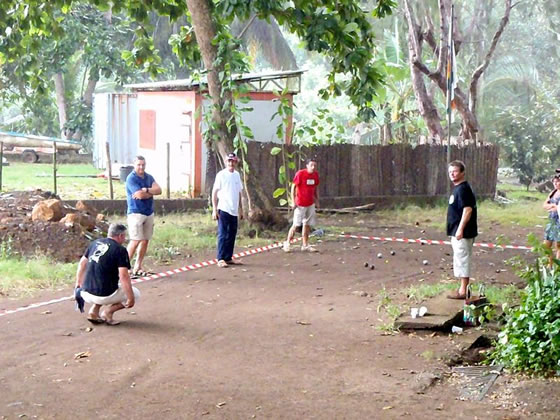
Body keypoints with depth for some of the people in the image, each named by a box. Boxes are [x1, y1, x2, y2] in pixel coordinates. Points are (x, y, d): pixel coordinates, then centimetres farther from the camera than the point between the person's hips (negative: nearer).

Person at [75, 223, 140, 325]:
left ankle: (94, 311, 14)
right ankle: (108, 312, -2)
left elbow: (82, 263, 21)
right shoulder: (120, 250, -8)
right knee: (135, 293, 13)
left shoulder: (95, 243, 12)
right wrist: (131, 298, -11)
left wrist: (78, 284, 32)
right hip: (105, 296, -6)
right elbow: (123, 276, -17)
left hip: (86, 293, 6)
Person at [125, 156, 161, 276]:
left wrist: (145, 190, -18)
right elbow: (140, 195, -21)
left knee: (145, 240, 7)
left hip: (149, 212, 7)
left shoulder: (149, 177, 12)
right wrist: (152, 192, -4)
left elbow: (159, 190, -2)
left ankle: (138, 267, 14)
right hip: (136, 213, -7)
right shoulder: (131, 178, -10)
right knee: (136, 240, -12)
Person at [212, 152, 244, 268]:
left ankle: (228, 257, 16)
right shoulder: (221, 175, -5)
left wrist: (241, 209, 17)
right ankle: (220, 259, 0)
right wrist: (214, 209, -11)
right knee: (223, 235, -4)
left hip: (234, 211, 6)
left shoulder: (237, 175, 12)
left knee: (232, 235, 8)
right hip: (224, 209, -6)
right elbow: (214, 192, -6)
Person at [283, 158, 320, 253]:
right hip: (300, 204, -6)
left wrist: (317, 201, 15)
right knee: (296, 225, -5)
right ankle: (287, 244, 8)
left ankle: (305, 245, 19)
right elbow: (293, 187, -10)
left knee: (307, 225, 11)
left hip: (310, 204, 6)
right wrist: (293, 201, -15)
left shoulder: (316, 175, 4)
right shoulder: (300, 174, -14)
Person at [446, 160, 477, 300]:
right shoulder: (457, 188, 15)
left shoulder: (463, 189, -16)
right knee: (461, 260, 14)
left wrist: (460, 229, -25)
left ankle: (463, 291, -1)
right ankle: (463, 289, 21)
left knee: (462, 259, -5)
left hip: (462, 232, -10)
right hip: (458, 232, 10)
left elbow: (468, 210, -23)